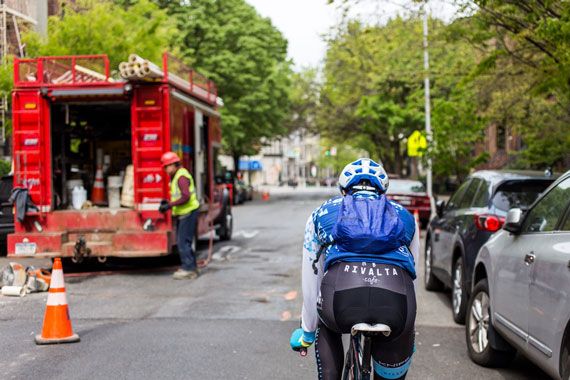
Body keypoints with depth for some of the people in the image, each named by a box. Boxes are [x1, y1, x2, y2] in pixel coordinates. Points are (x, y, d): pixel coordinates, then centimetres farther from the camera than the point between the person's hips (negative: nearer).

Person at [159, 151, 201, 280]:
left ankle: (188, 268, -5)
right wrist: (168, 203, 8)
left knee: (183, 242, -10)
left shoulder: (182, 177, -17)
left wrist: (170, 205, -26)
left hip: (188, 213, -11)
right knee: (181, 241, 14)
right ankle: (191, 268, 20)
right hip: (182, 214, 11)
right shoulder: (175, 177, 16)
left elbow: (185, 197, -26)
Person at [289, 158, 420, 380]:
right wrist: (405, 331, 53)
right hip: (396, 301, 0)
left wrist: (307, 332, 45)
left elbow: (311, 284, 32)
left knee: (327, 327, 37)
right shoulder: (404, 217, 33)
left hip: (341, 295, 0)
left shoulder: (323, 213, 30)